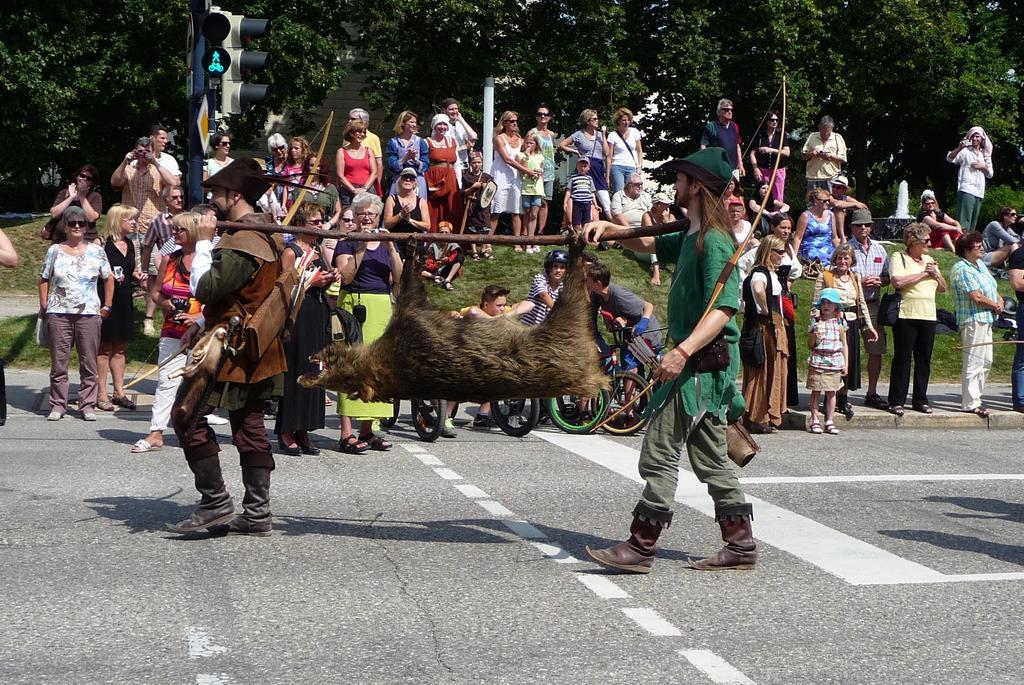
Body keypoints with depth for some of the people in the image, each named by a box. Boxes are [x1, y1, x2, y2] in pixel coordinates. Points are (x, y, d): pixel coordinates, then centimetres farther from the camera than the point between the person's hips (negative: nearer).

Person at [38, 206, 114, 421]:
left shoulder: (96, 251, 6)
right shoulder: (55, 251, 7)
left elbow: (109, 279, 13)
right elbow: (44, 280, 11)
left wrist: (107, 306, 8)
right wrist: (44, 306, 4)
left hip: (89, 313, 0)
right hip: (59, 314, 0)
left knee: (89, 363, 1)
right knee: (58, 362, 3)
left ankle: (88, 405, 8)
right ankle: (57, 405, 10)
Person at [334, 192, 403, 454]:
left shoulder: (387, 244, 17)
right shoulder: (347, 243, 4)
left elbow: (400, 278, 4)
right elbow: (346, 277, -11)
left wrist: (390, 248, -7)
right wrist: (361, 248, -17)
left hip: (383, 307, 5)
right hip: (355, 306, -5)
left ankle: (367, 429, 11)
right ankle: (347, 434, -13)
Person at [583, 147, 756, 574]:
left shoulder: (714, 241, -16)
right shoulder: (692, 238, 15)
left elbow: (724, 308, -26)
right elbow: (649, 245, 33)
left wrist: (683, 351, -36)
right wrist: (610, 228, 16)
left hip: (702, 363, -10)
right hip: (697, 363, 10)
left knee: (659, 453, -8)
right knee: (709, 458, 13)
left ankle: (640, 547, -3)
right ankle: (741, 545, 18)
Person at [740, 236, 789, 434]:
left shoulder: (771, 273, 15)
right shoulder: (760, 273, -16)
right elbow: (758, 290, -37)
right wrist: (765, 311, -22)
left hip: (774, 326, 10)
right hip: (764, 327, -10)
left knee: (775, 372, 12)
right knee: (763, 373, -6)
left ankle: (770, 417, 17)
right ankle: (758, 419, -2)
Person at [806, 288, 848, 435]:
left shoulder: (839, 323, 5)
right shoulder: (816, 322, 4)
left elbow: (844, 345, 9)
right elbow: (809, 345, 7)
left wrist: (845, 364, 6)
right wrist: (814, 336, -14)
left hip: (835, 363, 1)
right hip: (817, 361, -1)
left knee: (831, 392, 4)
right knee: (816, 391, 1)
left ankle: (829, 422, 10)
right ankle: (814, 420, 8)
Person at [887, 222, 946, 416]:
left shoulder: (929, 260, 20)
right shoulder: (898, 258, 0)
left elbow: (943, 288, 21)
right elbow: (897, 282, -18)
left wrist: (935, 274, 1)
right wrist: (923, 273, -10)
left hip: (928, 316, 6)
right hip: (906, 316, -6)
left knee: (924, 360, 7)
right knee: (902, 359, -3)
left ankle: (921, 400, 15)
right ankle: (896, 402, 1)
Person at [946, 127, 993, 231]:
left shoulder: (985, 155, 20)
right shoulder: (965, 151, 3)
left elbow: (990, 174, 20)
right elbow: (950, 159, -13)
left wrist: (983, 167, 0)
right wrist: (959, 148, -29)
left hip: (979, 192, 6)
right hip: (966, 190, -6)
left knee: (973, 223, 8)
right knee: (964, 221, -17)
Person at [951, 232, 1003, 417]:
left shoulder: (980, 264, 16)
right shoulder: (962, 269, -14)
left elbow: (992, 287, 22)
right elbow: (976, 296, -20)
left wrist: (1000, 299, 1)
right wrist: (995, 305, -5)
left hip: (986, 319, 10)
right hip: (973, 319, -10)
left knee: (986, 362, 14)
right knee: (974, 362, -9)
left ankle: (975, 397, 22)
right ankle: (970, 403, -6)